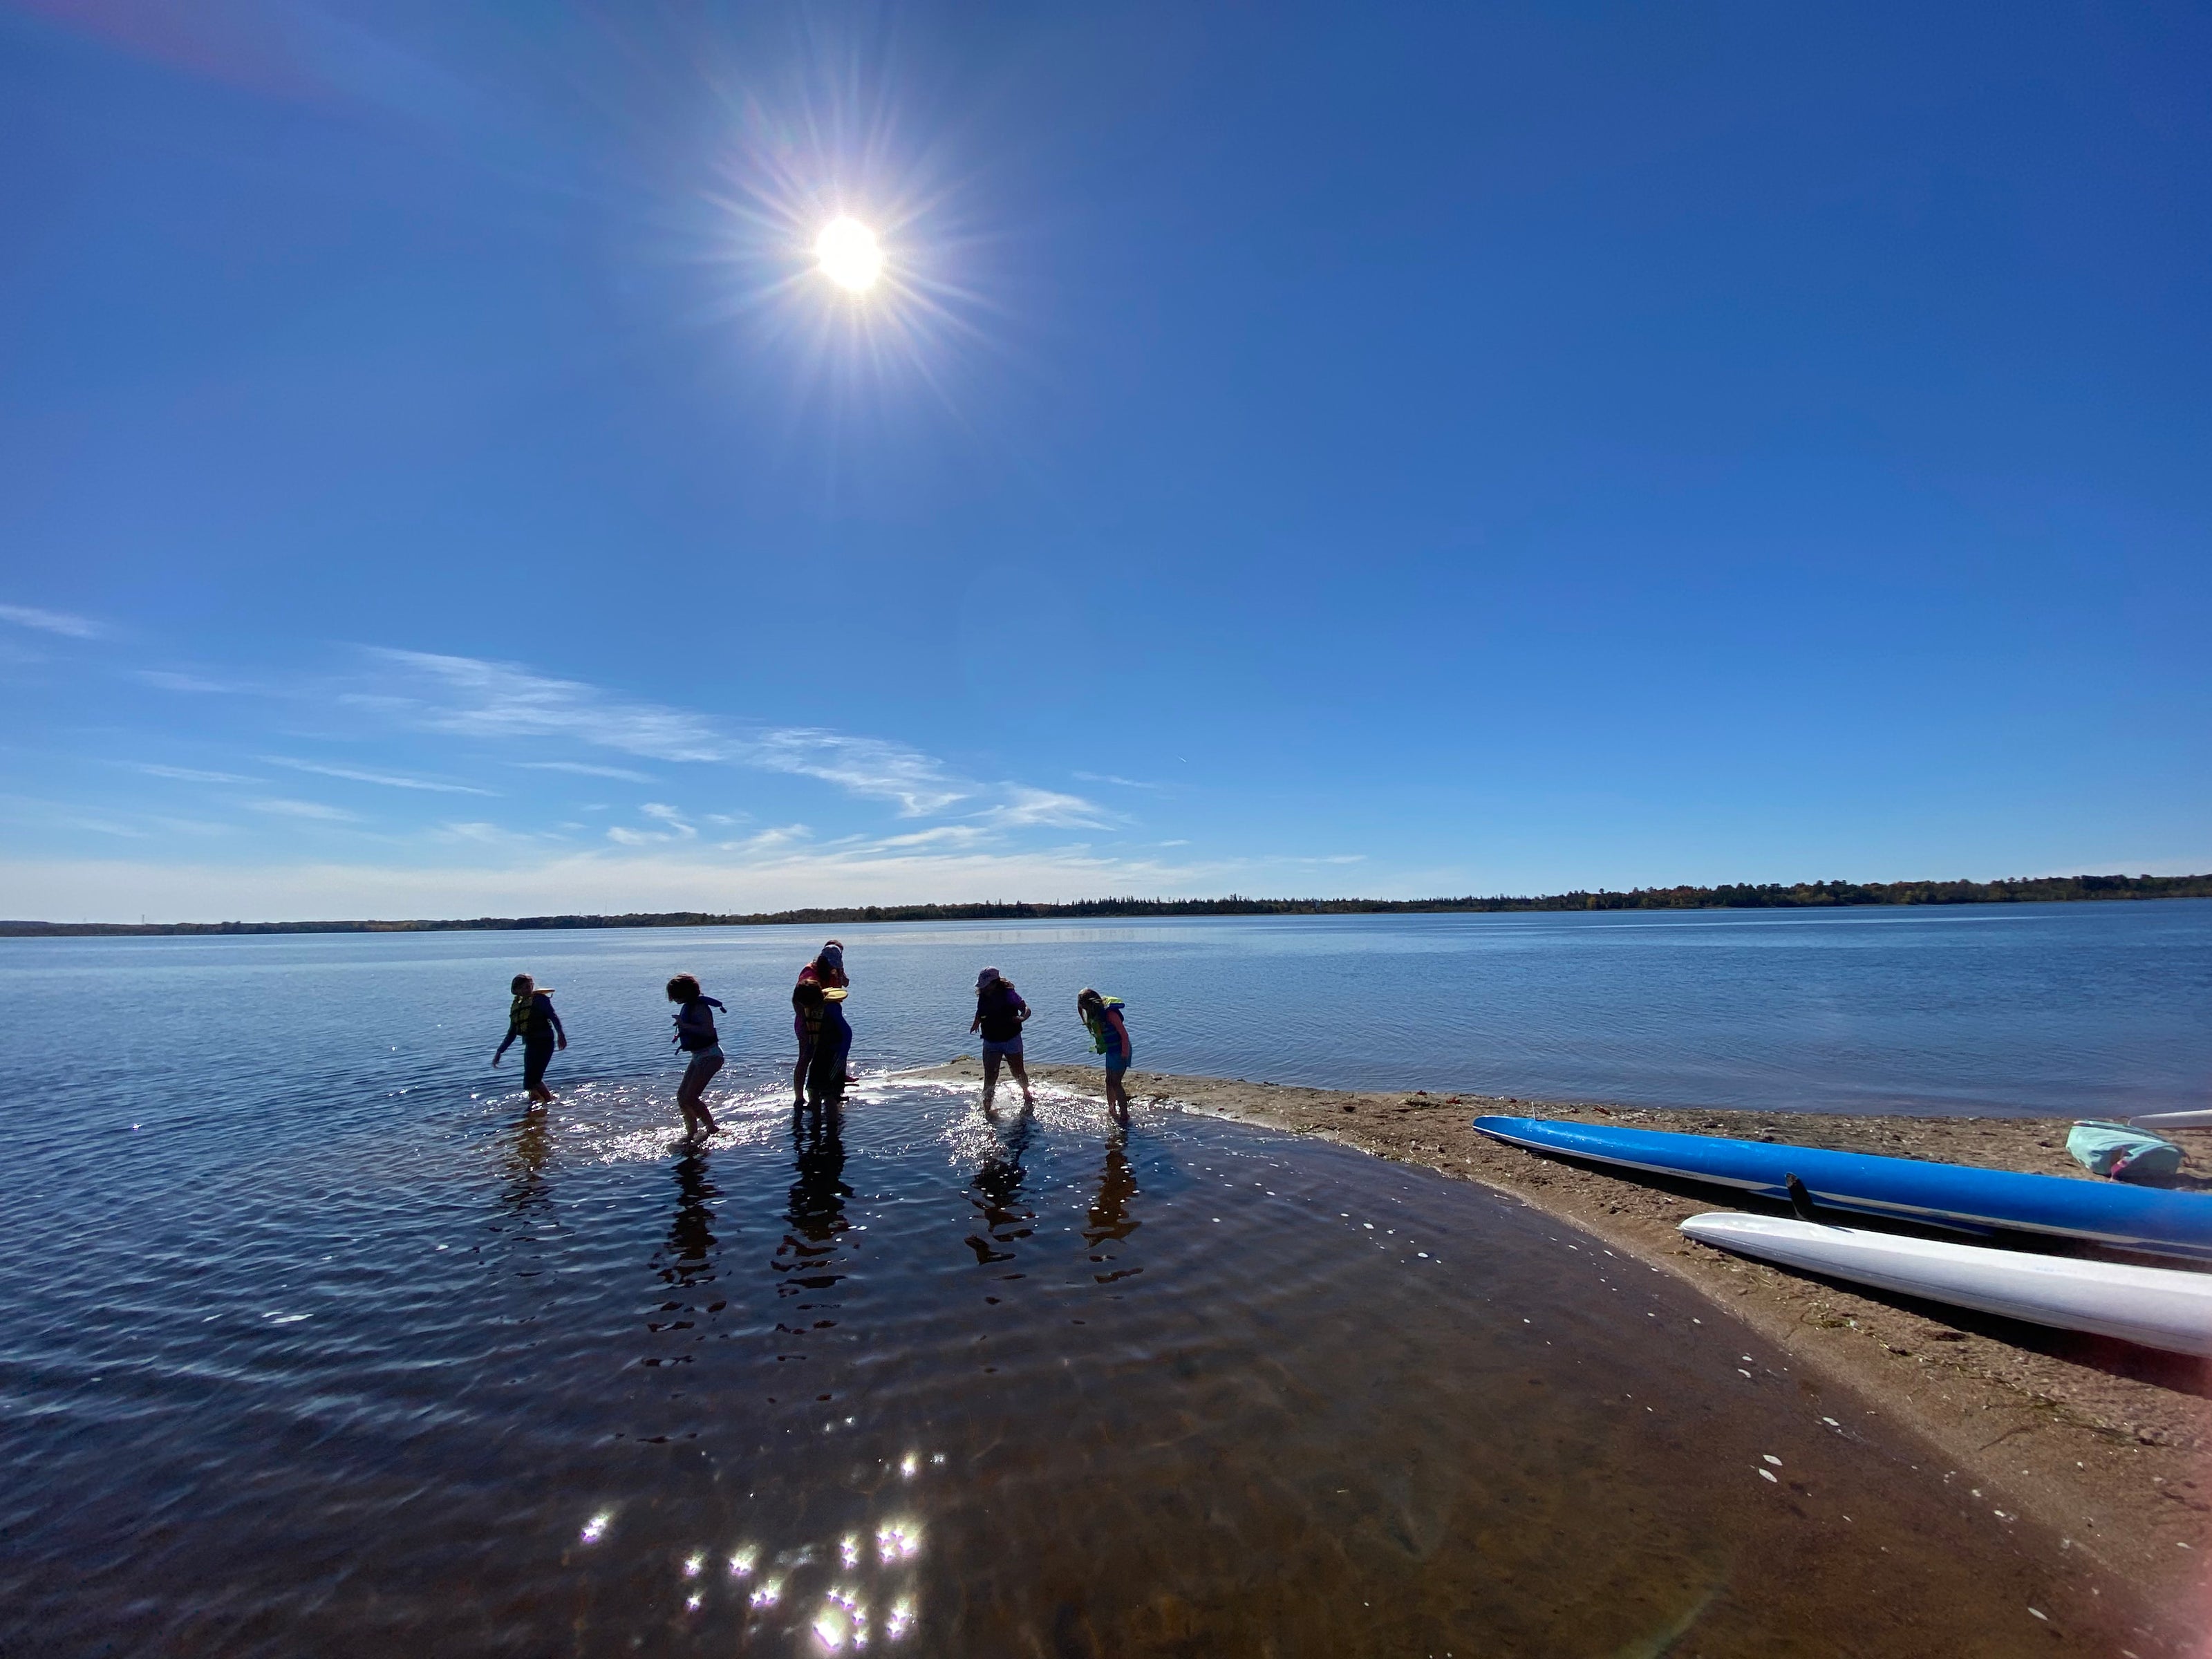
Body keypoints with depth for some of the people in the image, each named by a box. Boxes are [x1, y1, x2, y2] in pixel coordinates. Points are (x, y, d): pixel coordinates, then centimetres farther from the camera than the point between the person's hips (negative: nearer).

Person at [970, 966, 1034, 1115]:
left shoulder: (1008, 994, -17)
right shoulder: (982, 997, -4)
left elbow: (1026, 1009, -14)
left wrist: (1021, 1018, -34)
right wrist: (976, 1023, 1)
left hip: (1012, 1040, -3)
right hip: (991, 1043, 3)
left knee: (1018, 1073, 15)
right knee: (990, 1078, -6)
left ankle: (1027, 1097, 43)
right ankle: (987, 1109, 2)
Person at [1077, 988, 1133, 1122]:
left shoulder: (1110, 1013, -24)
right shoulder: (1096, 1014, 4)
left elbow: (1124, 1034, -24)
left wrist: (1124, 1055, -22)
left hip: (1120, 1051, -9)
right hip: (1110, 1051, 9)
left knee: (1115, 1083, -7)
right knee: (1109, 1081, 15)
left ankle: (1124, 1115, -1)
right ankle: (1112, 1109, 29)